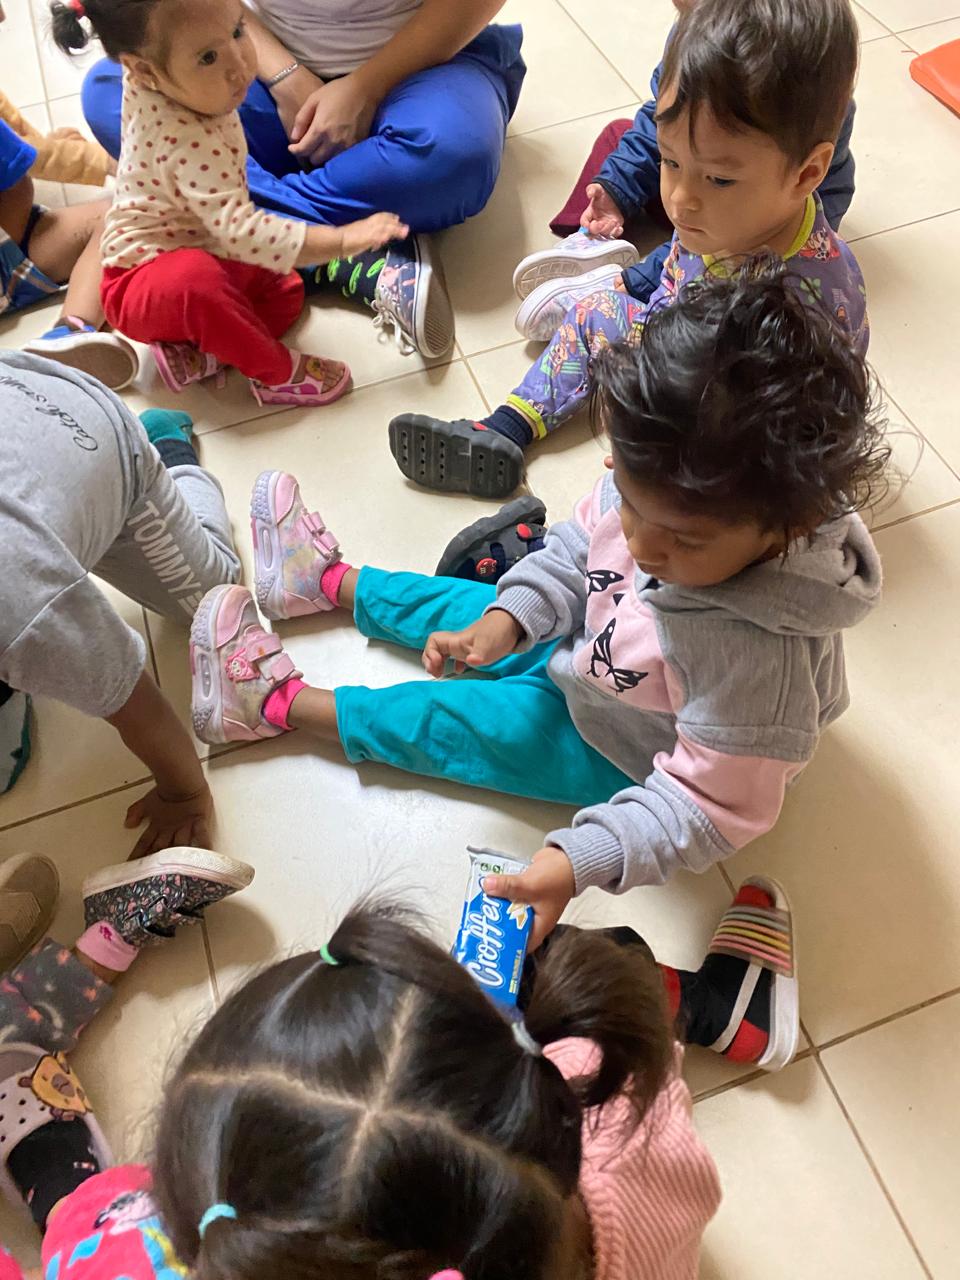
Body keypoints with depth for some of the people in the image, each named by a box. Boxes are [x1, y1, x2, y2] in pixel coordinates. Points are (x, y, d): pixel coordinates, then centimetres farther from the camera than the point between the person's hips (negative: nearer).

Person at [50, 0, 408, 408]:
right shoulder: (191, 144, -35)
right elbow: (239, 231, -40)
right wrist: (342, 239, -39)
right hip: (143, 280, -10)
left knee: (286, 291, 13)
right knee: (193, 280, -42)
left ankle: (195, 352, -5)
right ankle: (277, 373, -20)